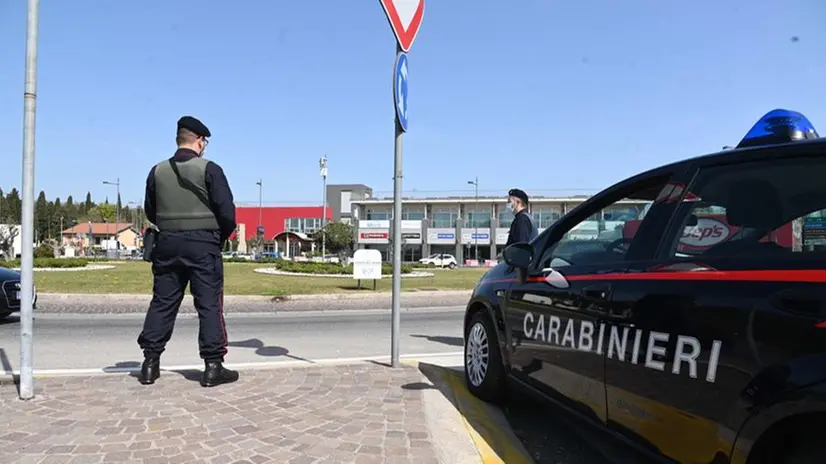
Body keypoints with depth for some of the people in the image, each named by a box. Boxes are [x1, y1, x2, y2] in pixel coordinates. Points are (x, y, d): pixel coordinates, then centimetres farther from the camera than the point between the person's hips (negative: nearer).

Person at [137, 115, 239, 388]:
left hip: (168, 243, 4)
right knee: (209, 304, 1)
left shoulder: (158, 171, 4)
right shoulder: (209, 169, -9)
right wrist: (222, 236, 6)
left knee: (162, 303, 12)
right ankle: (213, 366, 2)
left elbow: (151, 212, 12)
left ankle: (150, 364, 16)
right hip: (203, 245, -4)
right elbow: (227, 211, -11)